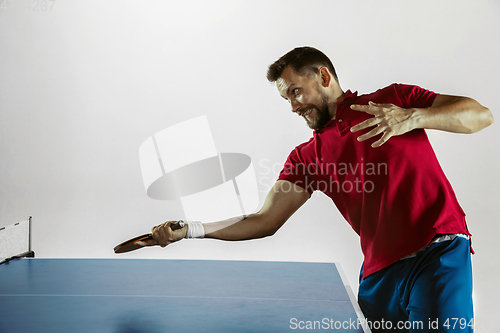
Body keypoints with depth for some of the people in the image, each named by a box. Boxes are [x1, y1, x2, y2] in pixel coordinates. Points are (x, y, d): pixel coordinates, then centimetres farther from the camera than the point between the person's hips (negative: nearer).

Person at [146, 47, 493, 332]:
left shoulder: (394, 98, 5)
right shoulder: (306, 157, 11)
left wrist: (413, 117, -20)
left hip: (438, 252, -3)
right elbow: (265, 222, 7)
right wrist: (189, 229, -2)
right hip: (379, 272, 4)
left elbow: (481, 114, -1)